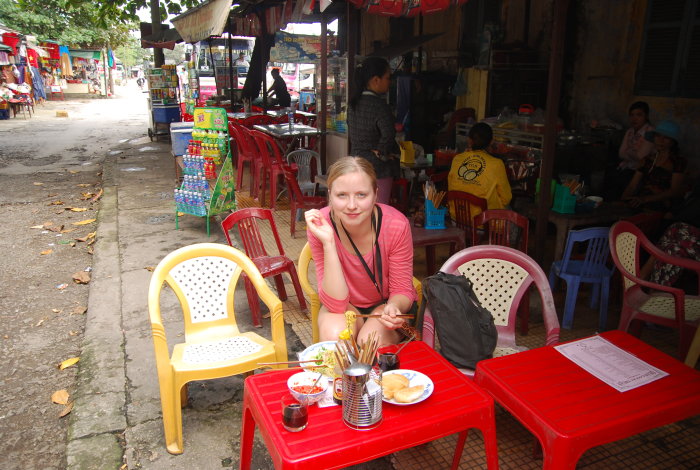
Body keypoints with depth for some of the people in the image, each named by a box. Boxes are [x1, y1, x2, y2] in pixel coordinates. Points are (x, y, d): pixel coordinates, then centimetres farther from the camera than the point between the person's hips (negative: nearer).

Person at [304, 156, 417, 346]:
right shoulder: (320, 225, -24)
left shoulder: (396, 225, -25)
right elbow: (336, 304, -26)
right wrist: (328, 242, -37)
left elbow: (402, 290, -12)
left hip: (386, 303, 0)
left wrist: (393, 308, -37)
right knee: (333, 335, -31)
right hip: (345, 304, 0)